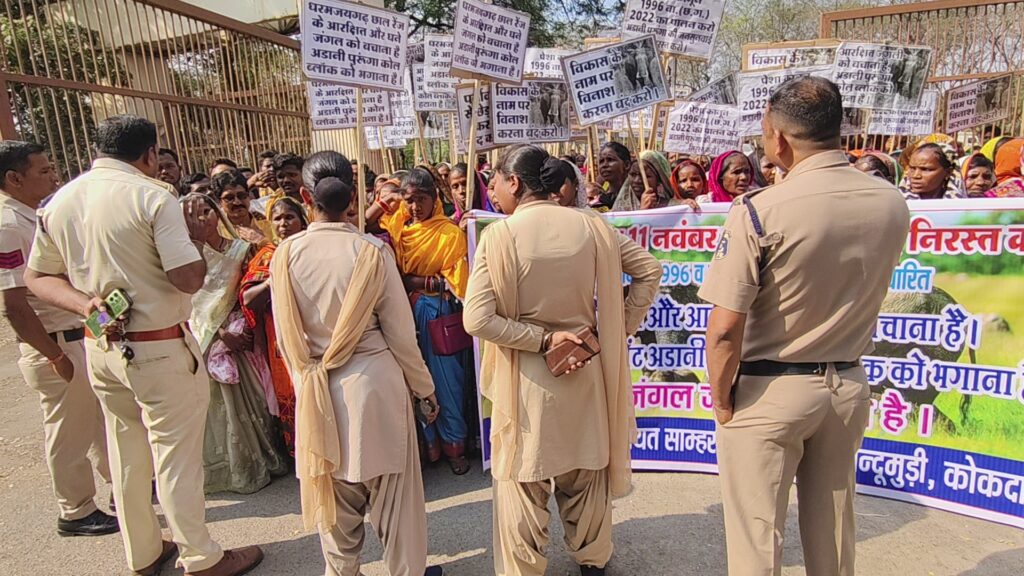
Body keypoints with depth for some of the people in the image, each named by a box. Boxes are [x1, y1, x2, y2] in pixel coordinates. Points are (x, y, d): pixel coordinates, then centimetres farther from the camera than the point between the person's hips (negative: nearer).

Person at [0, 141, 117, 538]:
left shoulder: (34, 217, 9)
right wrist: (57, 357, -19)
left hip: (81, 337, 9)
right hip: (57, 347, -9)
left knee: (100, 420, 20)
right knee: (68, 433, 7)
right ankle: (76, 514, 25)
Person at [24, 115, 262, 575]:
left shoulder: (59, 201, 5)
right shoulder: (152, 197, -16)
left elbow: (37, 276, 9)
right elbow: (190, 279, -21)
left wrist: (86, 303, -5)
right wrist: (194, 237, -3)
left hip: (101, 347, 7)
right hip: (160, 348, -7)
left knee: (126, 454, 18)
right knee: (176, 456, 5)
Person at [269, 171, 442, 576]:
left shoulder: (285, 255, -7)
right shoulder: (371, 252, -14)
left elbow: (285, 336, 1)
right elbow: (400, 331, -9)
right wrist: (422, 385, 5)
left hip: (316, 387, 3)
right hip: (373, 381, -2)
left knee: (333, 491, 20)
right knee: (392, 489, 14)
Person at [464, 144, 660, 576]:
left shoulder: (499, 235, -15)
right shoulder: (591, 225, -4)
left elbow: (477, 320, -20)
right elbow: (649, 271, 3)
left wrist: (542, 338, -14)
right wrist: (619, 328, 4)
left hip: (526, 374, -4)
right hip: (585, 366, 4)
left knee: (522, 478, 13)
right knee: (586, 472, 21)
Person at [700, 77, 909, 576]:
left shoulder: (760, 211, -20)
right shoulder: (892, 203, -3)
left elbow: (724, 330, -21)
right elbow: (862, 295, 9)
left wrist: (720, 400, -8)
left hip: (768, 391, -5)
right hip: (849, 385, 6)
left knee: (756, 535, 11)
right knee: (833, 531, 22)